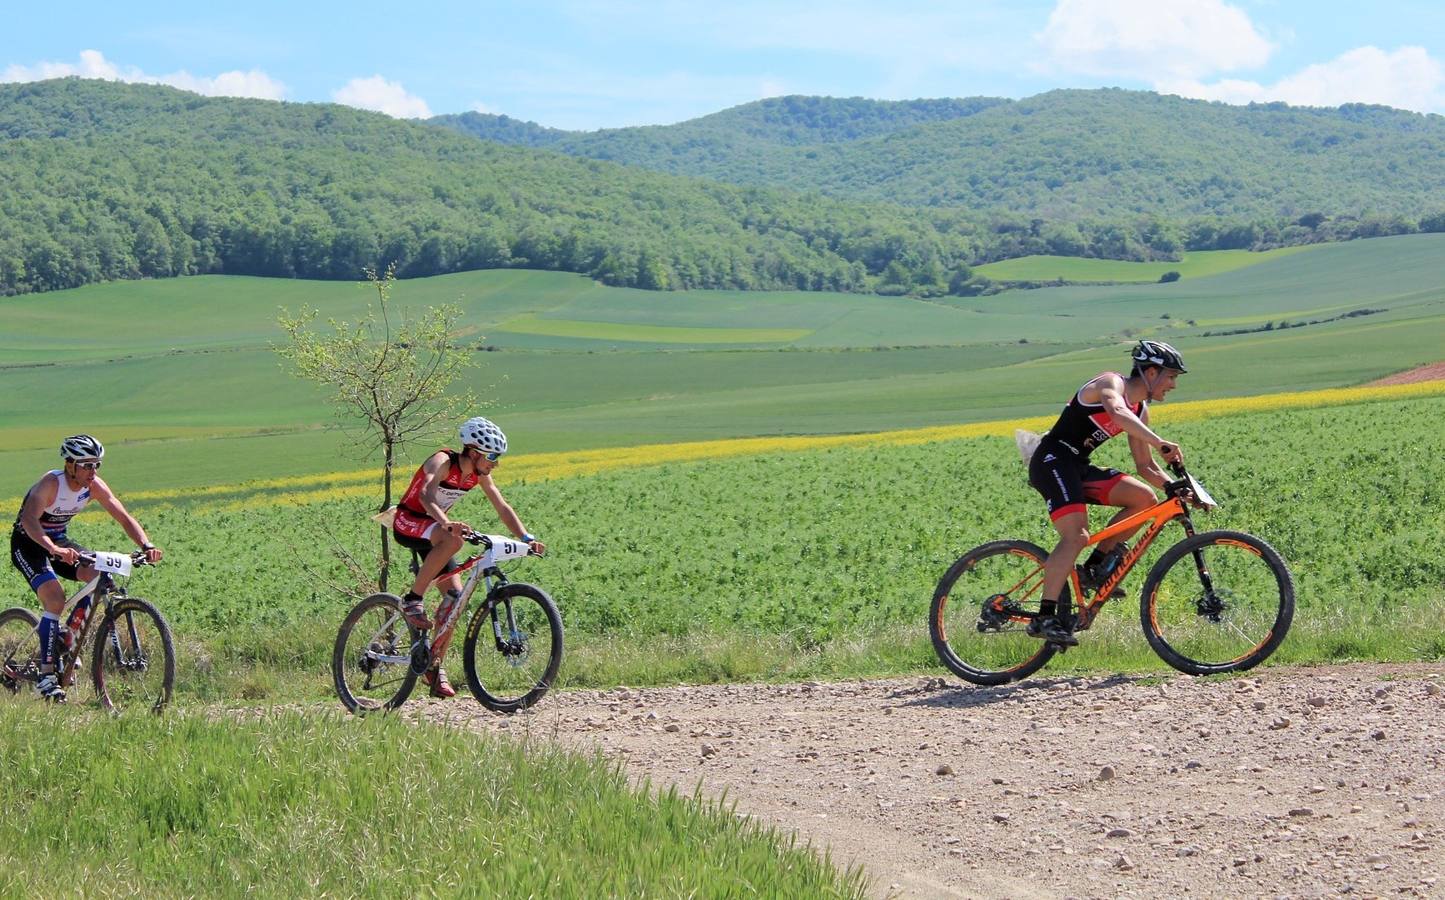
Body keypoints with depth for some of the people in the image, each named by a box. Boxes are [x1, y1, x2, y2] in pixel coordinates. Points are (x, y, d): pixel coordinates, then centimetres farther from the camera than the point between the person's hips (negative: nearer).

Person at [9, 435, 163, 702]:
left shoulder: (95, 486, -12)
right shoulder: (51, 483, -28)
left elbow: (125, 518, -10)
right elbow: (29, 519, -44)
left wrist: (147, 545, -29)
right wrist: (54, 549, -61)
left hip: (59, 540, 6)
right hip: (28, 543, -6)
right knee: (55, 597, -27)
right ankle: (46, 675, -21)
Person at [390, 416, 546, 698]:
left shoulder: (479, 474, -2)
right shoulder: (443, 461, -25)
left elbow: (502, 508, 1)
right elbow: (426, 495, -42)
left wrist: (527, 538, -13)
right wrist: (447, 523, -60)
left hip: (433, 529, 8)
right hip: (408, 523, -8)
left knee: (455, 594, -5)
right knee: (453, 539, -38)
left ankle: (435, 666, 6)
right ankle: (413, 599, -26)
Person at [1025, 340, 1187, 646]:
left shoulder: (1140, 411, 15)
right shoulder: (1112, 383, -11)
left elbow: (1145, 466, 17)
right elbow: (1118, 414, -35)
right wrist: (1161, 443, -44)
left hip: (1078, 467, 9)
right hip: (1052, 460, -9)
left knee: (1144, 499, -5)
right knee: (1077, 536, -25)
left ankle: (1093, 568, 0)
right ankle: (1044, 617, -25)